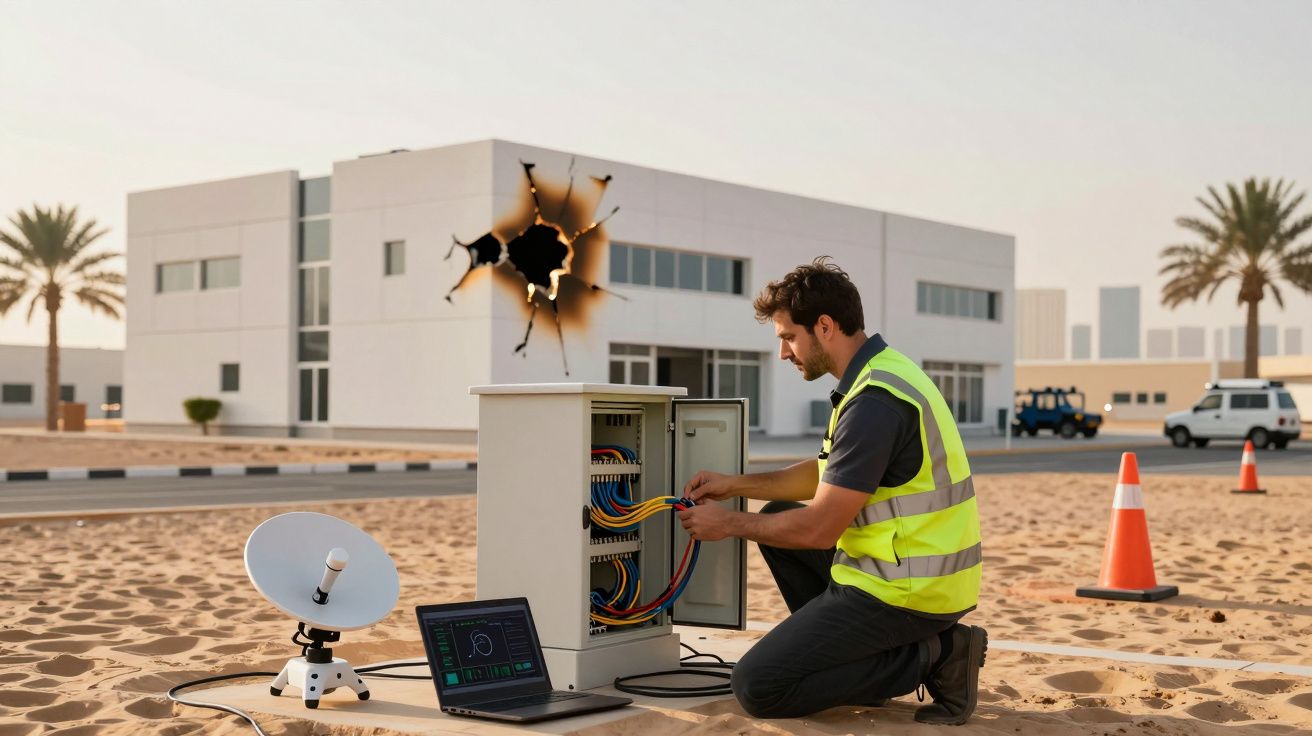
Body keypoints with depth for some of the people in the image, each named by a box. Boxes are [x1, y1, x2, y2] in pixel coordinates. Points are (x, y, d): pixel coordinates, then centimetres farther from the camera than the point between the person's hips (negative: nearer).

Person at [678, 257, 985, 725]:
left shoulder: (875, 403, -22)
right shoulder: (884, 372, 10)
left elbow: (818, 530, -19)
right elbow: (826, 475, 22)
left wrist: (729, 524, -5)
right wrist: (735, 485, 14)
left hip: (906, 590, -10)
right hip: (923, 573, 10)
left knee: (757, 688, -9)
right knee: (777, 516, 22)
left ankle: (932, 657, -5)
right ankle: (848, 656, 15)